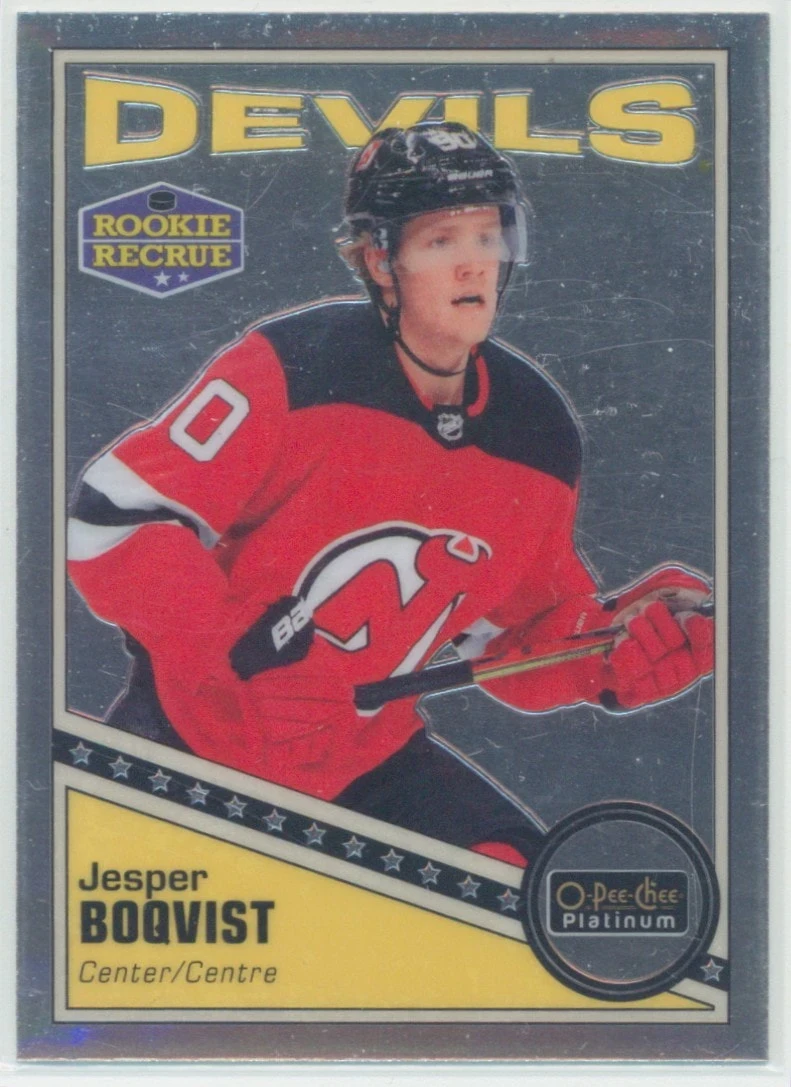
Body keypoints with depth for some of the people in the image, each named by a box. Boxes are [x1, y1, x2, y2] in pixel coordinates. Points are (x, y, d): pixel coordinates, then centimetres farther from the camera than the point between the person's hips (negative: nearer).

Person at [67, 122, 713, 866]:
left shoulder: (539, 437, -2)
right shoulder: (294, 368, -21)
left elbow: (524, 633, 8)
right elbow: (113, 518, -23)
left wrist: (617, 645, -12)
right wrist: (243, 650, -31)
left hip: (365, 759, 5)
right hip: (192, 737, -4)